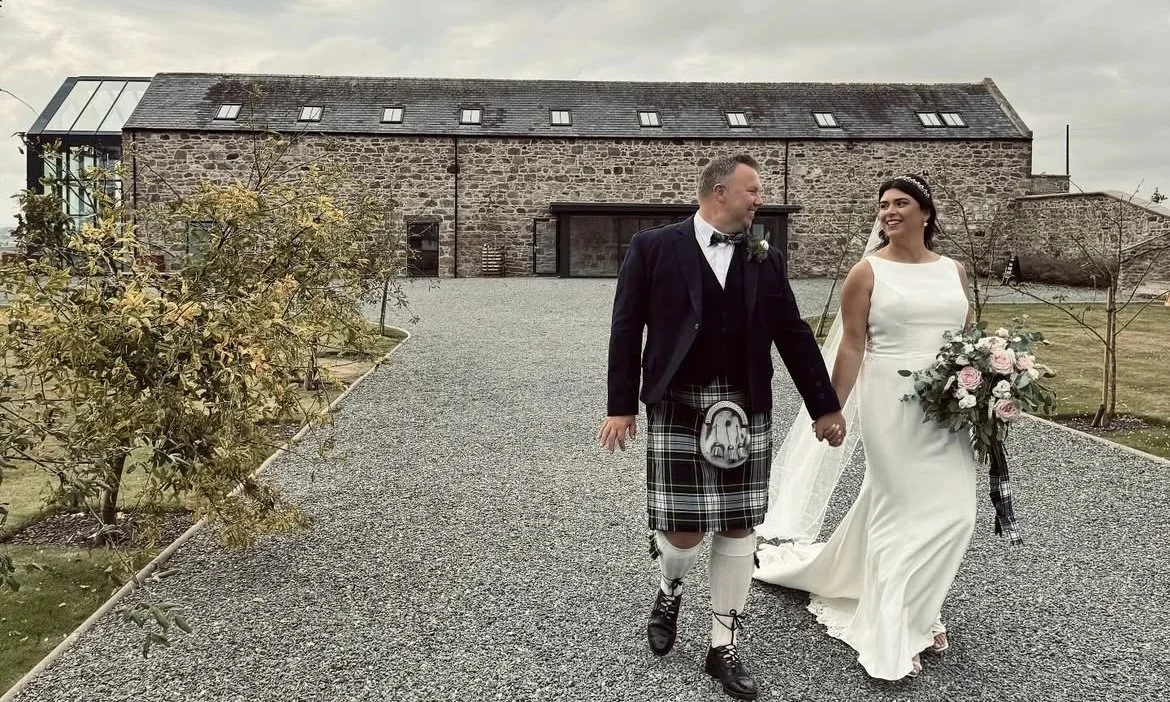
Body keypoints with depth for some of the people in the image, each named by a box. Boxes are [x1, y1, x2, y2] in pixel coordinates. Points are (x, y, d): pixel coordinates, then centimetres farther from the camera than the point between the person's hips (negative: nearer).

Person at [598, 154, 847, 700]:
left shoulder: (765, 261, 8)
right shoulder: (653, 248, -3)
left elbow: (794, 336, 11)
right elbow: (626, 329, -3)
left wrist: (824, 407, 13)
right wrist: (621, 405, -7)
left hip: (745, 412, 4)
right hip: (677, 409, -3)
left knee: (737, 531, 7)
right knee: (683, 533, -3)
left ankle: (723, 648, 22)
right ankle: (669, 591, 34)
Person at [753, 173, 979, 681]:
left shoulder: (953, 270, 11)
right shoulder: (867, 273, -2)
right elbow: (851, 348, -4)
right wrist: (832, 411, -7)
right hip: (892, 404, -4)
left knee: (952, 510, 3)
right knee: (901, 509, -1)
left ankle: (914, 610, 26)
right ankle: (891, 637, 12)